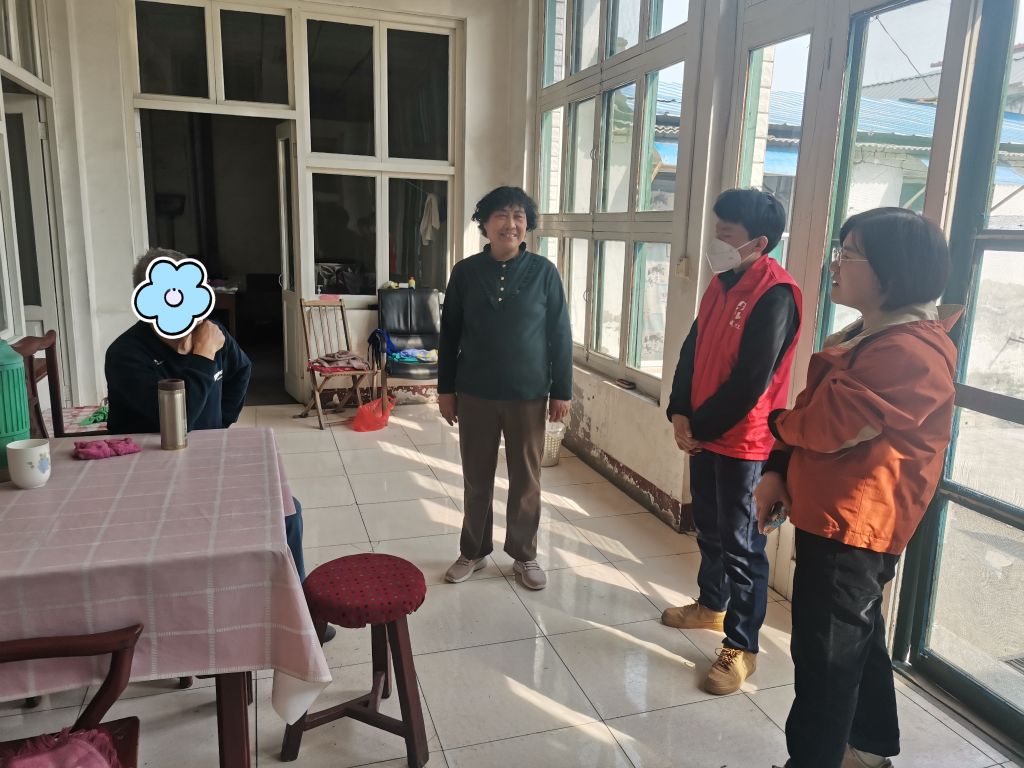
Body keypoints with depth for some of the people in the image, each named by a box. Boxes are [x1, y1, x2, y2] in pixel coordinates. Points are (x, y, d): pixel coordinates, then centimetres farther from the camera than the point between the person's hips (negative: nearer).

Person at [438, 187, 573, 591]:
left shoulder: (544, 272, -4)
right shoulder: (465, 272, -1)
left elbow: (560, 335, -1)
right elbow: (449, 334, 4)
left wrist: (562, 391, -2)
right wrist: (445, 388, 3)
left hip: (528, 395, -1)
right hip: (475, 394, 1)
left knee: (526, 480, 10)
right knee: (477, 478, 13)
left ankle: (524, 555, 28)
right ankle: (474, 551, 31)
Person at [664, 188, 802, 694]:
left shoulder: (775, 294, -19)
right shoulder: (722, 282, 8)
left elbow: (750, 381, -22)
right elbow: (692, 350, 10)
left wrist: (700, 427, -13)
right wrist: (680, 413, -2)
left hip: (743, 440, -8)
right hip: (704, 433, 8)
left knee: (741, 543, 2)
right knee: (709, 527, 21)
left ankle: (741, 647, 15)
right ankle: (711, 604, 41)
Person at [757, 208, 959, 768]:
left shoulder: (910, 354, -23)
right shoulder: (865, 336, 11)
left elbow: (825, 426, -26)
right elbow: (815, 412, 13)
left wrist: (779, 422, -4)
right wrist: (777, 471, 0)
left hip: (852, 523, -10)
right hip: (835, 517, 10)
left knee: (824, 654, 1)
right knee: (856, 636, 23)